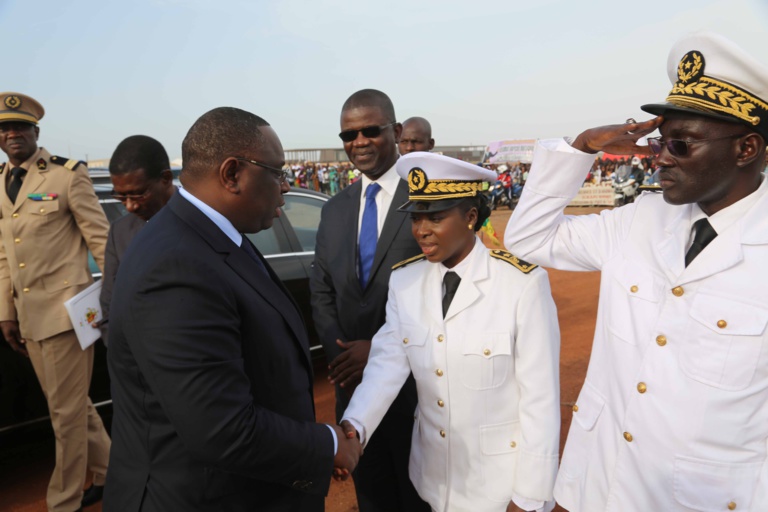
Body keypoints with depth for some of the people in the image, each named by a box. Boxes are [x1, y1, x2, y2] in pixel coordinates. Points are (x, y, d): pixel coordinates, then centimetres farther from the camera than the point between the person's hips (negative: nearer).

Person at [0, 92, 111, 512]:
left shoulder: (67, 175, -6)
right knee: (72, 403, 17)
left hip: (65, 309, -7)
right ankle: (111, 473, 35)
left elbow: (101, 241, -9)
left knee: (67, 411, 3)